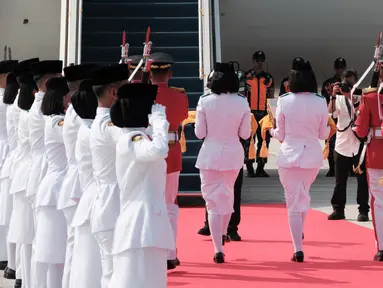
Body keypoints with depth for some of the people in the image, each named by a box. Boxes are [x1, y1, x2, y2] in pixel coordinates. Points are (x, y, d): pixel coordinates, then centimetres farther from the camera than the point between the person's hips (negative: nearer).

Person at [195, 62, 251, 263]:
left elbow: (199, 133, -6)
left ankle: (218, 249, -2)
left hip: (210, 154, -2)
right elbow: (245, 134, -1)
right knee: (227, 193, 26)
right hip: (233, 154, 2)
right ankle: (223, 233, 43)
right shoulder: (242, 103, -5)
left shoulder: (205, 101, -10)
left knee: (213, 200, 3)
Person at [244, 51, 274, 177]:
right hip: (249, 113, -3)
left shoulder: (268, 78, 13)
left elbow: (271, 97, 16)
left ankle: (260, 168, 9)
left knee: (264, 140, 2)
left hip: (264, 113, 3)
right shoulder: (246, 77, 4)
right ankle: (249, 168, 2)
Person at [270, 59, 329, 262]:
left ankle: (298, 249, -1)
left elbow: (280, 135, -2)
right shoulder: (320, 102, -5)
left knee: (294, 203, 3)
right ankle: (299, 233, 38)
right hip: (312, 156, 2)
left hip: (289, 156, -2)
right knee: (303, 196, 27)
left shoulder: (284, 101, -8)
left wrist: (272, 131, 19)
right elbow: (323, 134, 3)